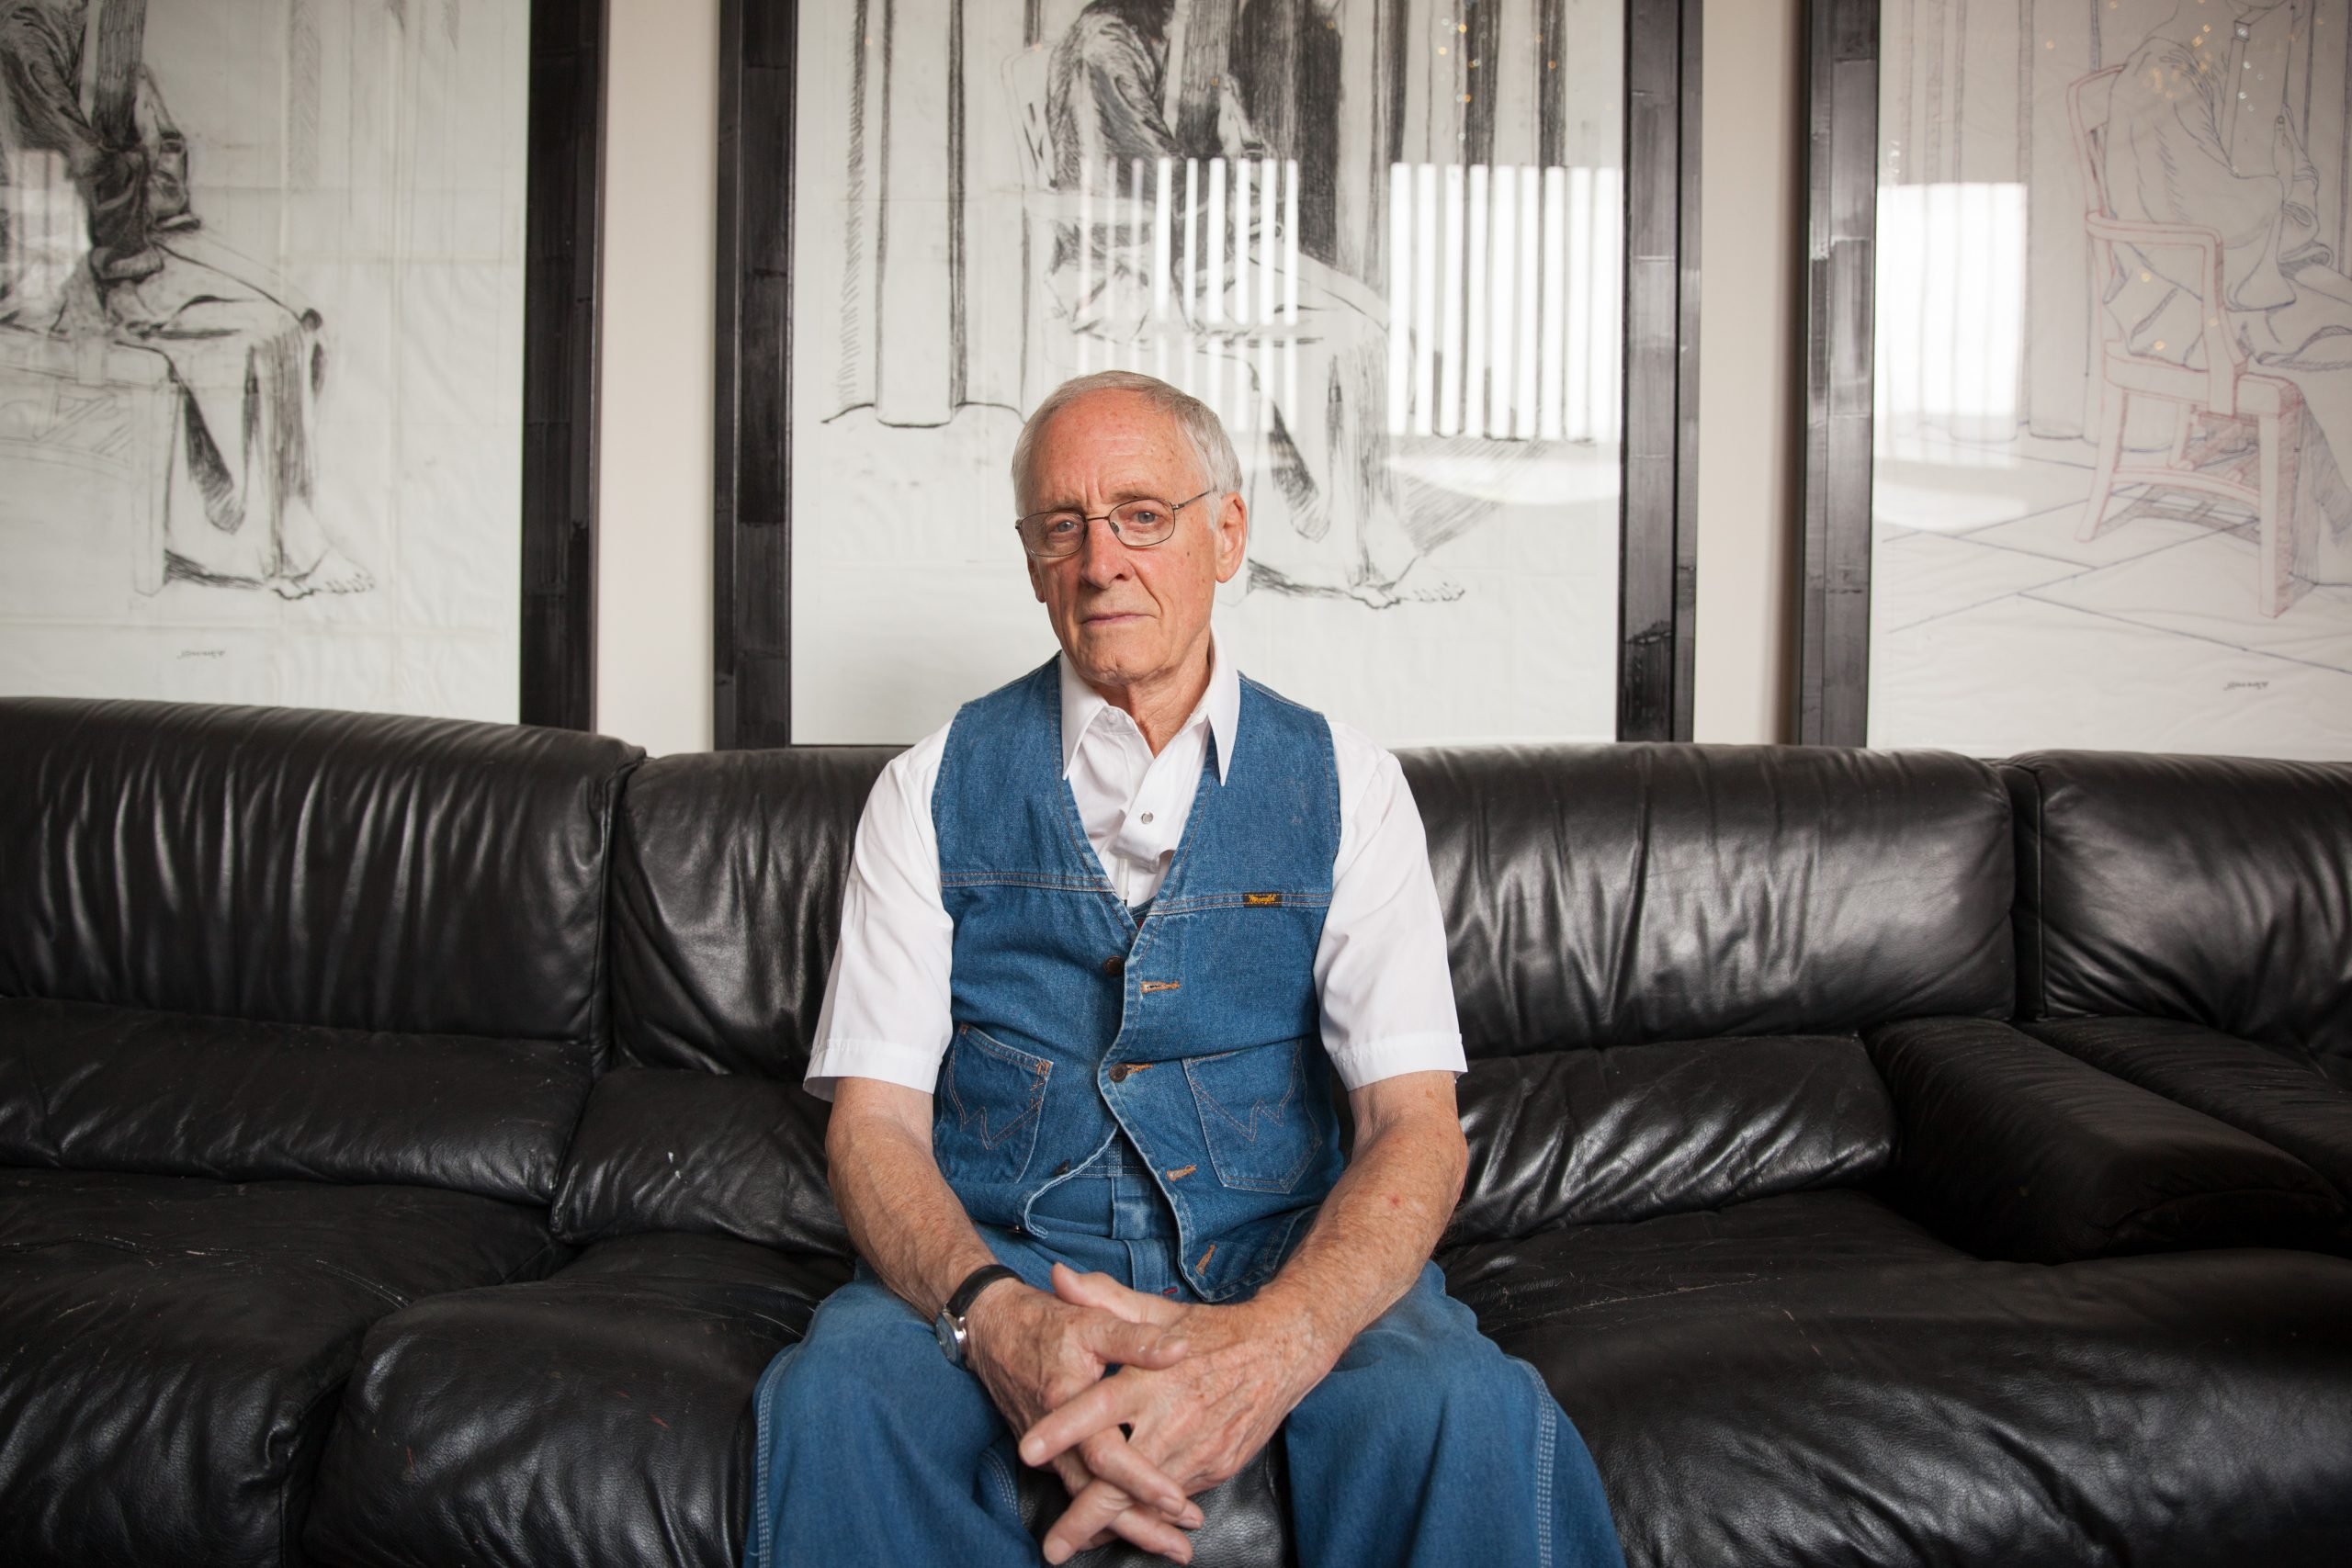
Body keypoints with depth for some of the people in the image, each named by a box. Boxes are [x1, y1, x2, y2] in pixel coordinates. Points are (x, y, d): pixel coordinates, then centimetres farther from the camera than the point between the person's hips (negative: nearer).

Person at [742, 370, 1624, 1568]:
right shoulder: (931, 793, 5)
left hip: (1280, 1254, 0)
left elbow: (1417, 1121, -6)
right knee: (832, 1399, -31)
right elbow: (874, 1120, -3)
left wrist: (1271, 1342, -28)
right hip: (992, 1249, 1)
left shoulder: (1344, 786, 4)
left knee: (1469, 1414, -31)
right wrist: (995, 1319, -26)